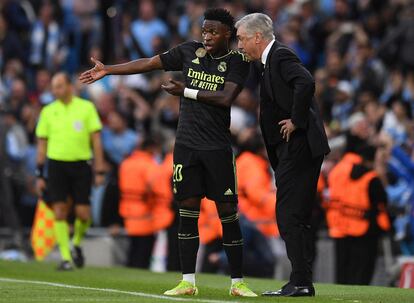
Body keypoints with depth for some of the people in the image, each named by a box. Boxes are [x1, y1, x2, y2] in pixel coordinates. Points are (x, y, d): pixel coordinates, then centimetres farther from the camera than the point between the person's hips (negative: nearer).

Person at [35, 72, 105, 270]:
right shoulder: (48, 111, 7)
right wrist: (39, 175, 7)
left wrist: (99, 170, -2)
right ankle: (65, 257, 0)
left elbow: (96, 140, 3)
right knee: (60, 212, -6)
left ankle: (76, 244, 25)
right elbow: (42, 144, 11)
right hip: (56, 164, 1)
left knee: (83, 214, -4)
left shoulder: (86, 107, 2)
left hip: (81, 165, -1)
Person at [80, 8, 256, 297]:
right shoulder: (189, 52, 6)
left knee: (228, 212, -3)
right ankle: (188, 282, 4)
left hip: (218, 148, -2)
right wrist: (107, 70, 5)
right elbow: (148, 63, 8)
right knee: (188, 211, 0)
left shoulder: (237, 62, -2)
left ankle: (238, 282, 4)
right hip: (187, 145, 2)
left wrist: (186, 91, -13)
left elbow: (225, 98, -15)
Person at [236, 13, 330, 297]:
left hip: (298, 145, -11)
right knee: (296, 217, 12)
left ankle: (300, 282, -10)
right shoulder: (272, 60, 19)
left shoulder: (281, 56, -12)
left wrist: (296, 121, -21)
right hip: (292, 149, 11)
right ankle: (303, 282, 14)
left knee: (290, 216, -11)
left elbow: (306, 83, -28)